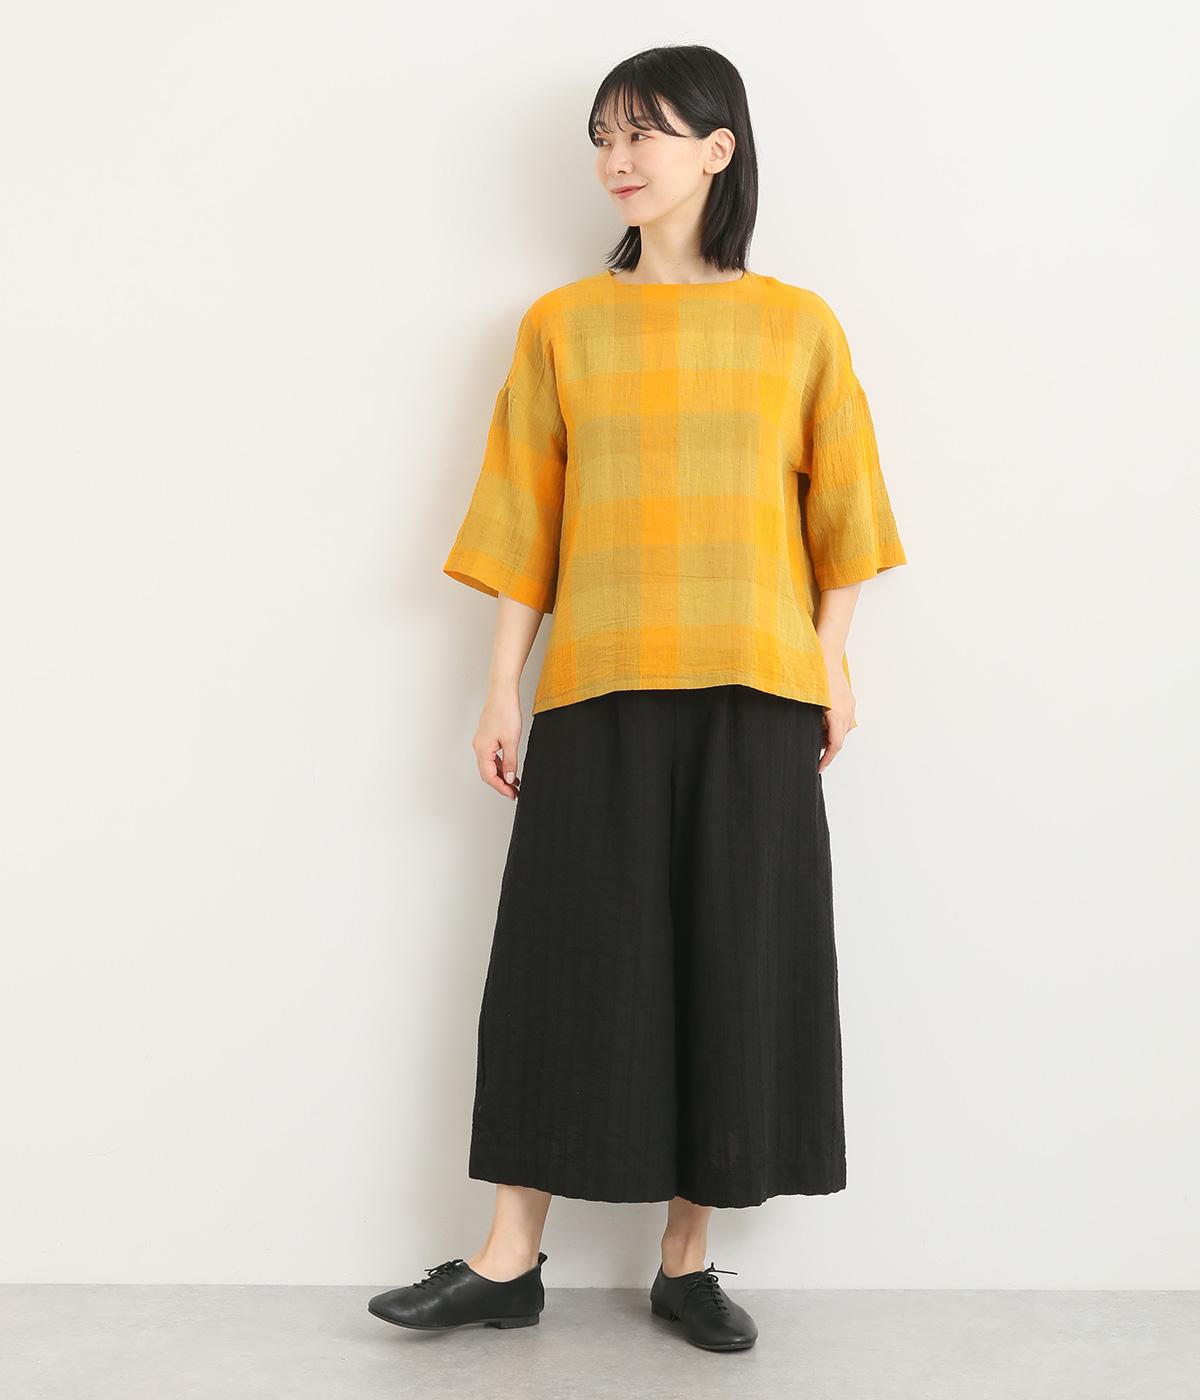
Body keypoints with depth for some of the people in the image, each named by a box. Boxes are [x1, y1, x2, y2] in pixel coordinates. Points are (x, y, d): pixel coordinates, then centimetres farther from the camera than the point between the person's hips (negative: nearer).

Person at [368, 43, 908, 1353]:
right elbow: (525, 521, 5)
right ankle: (510, 1260, 14)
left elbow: (835, 506, 8)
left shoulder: (797, 324, 6)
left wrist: (833, 661, 2)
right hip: (596, 691, 0)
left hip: (751, 694, 0)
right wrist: (502, 689, 2)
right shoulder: (561, 324, 6)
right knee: (569, 958, 3)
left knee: (733, 960, 4)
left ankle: (686, 1261, 18)